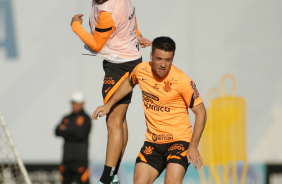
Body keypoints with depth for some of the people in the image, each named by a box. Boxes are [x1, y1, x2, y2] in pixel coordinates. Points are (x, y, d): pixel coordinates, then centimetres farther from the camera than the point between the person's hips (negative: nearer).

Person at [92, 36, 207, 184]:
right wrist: (109, 105, 25)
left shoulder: (182, 81, -14)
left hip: (179, 140, -4)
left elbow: (200, 112, -7)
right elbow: (129, 83, 24)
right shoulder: (141, 70, -2)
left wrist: (193, 146, -12)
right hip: (152, 142, 4)